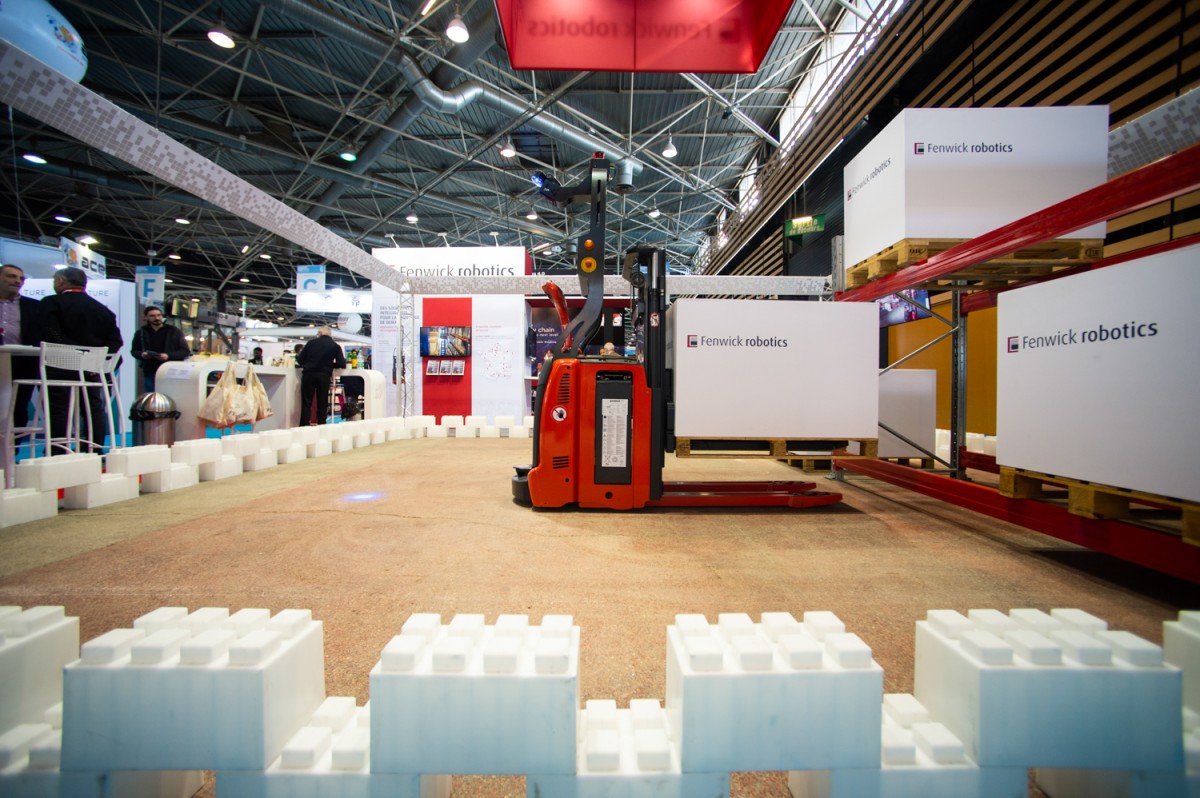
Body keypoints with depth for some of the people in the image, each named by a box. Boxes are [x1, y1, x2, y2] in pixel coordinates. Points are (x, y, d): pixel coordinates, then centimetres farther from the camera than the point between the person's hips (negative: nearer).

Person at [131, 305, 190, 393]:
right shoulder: (141, 333, 11)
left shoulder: (174, 331, 2)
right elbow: (134, 351, 18)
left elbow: (185, 351, -1)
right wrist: (141, 355, -6)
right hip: (149, 374, 3)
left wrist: (168, 356, -18)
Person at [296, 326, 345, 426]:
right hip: (324, 376, 0)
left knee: (306, 402, 4)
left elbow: (300, 360, 4)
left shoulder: (311, 342, 6)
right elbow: (342, 364, -1)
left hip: (309, 374, 0)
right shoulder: (335, 346, 5)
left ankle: (304, 427, 1)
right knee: (322, 404, 8)